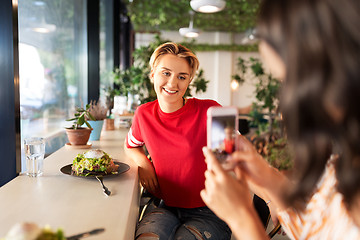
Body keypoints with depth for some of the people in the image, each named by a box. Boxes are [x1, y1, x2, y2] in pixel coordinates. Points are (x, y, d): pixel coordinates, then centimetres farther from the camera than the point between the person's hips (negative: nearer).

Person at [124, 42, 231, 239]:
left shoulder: (209, 111, -14)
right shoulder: (144, 114, -1)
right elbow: (131, 145, 20)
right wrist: (143, 162, -2)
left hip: (210, 213, -2)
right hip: (168, 208, 2)